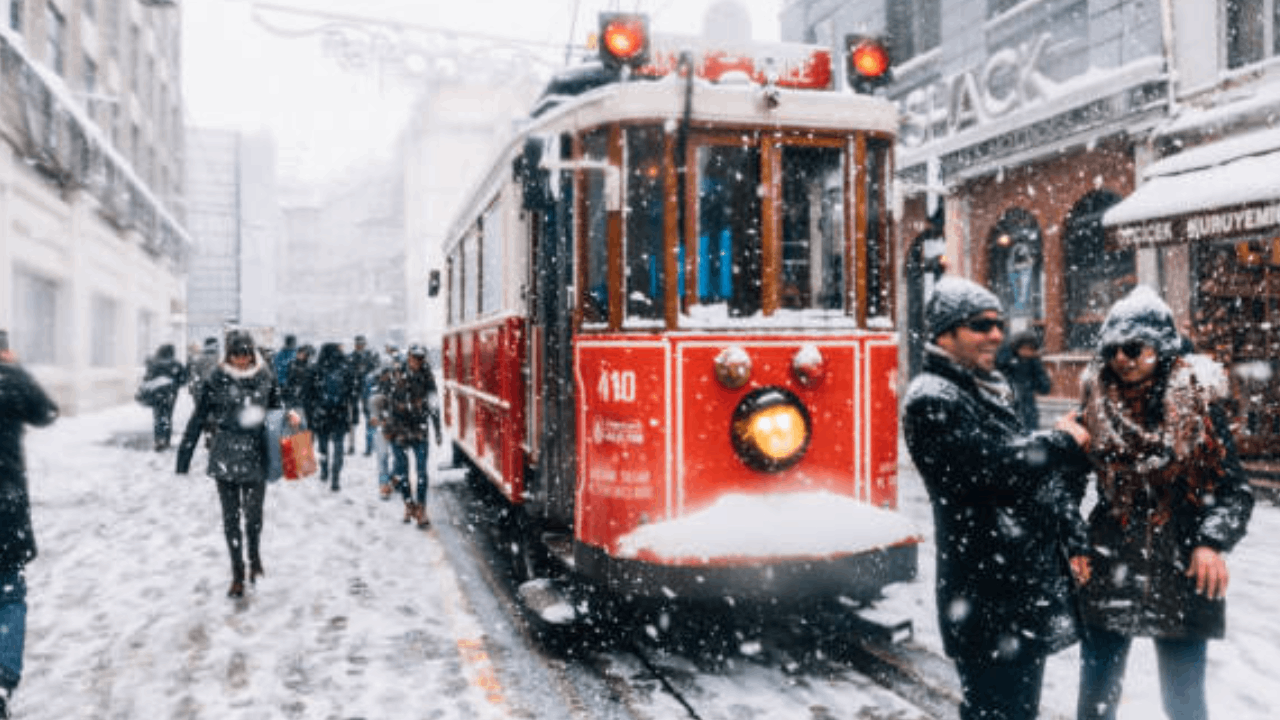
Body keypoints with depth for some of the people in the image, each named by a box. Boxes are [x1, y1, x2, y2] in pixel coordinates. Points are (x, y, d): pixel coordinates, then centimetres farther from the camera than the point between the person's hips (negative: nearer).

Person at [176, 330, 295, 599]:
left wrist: (289, 415, -7)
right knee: (231, 518, 7)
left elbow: (275, 405, 16)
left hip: (256, 458, 1)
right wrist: (183, 458, -4)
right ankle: (237, 574, 21)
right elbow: (198, 418, -3)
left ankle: (254, 557, 33)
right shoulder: (217, 379, -6)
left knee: (253, 516, 3)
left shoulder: (265, 376, 0)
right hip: (225, 458, -1)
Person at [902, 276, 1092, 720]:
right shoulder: (932, 400, -15)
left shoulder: (985, 390, 17)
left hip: (1027, 590, 10)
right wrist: (1063, 443, -8)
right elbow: (995, 466, -23)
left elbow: (1024, 459, 20)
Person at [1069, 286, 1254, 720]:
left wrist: (1213, 542, -20)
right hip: (1109, 573, 2)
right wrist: (1074, 545, 0)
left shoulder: (1197, 400, -5)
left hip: (1180, 575, -2)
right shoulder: (1097, 403, 2)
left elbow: (1232, 487, -5)